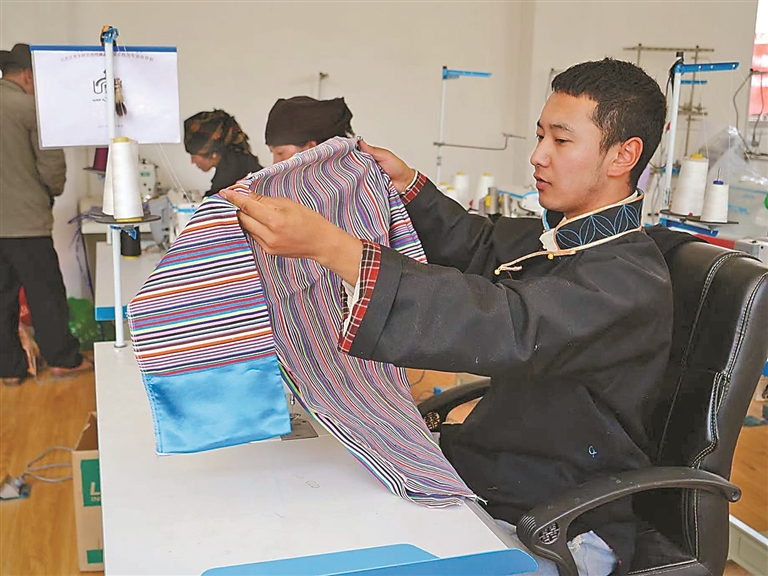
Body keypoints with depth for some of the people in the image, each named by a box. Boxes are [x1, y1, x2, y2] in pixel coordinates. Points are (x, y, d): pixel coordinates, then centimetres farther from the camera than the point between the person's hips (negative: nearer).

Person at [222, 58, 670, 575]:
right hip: (485, 475, 8)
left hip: (558, 533, -8)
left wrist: (328, 244, -44)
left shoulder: (631, 280, -23)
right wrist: (406, 182, 10)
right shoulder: (559, 236, 5)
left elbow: (505, 328, -38)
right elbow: (477, 248, 25)